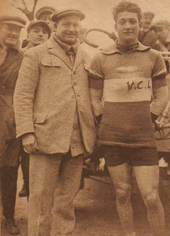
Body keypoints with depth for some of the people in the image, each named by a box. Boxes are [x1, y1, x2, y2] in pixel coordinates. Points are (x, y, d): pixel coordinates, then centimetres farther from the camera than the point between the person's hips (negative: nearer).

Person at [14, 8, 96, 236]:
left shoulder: (85, 58, 18)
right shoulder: (36, 55, 5)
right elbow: (22, 95, -1)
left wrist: (94, 133, 11)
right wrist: (26, 132, -10)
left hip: (78, 140, 4)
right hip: (47, 136, -4)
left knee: (67, 197, 11)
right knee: (41, 196, 2)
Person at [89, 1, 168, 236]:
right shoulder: (101, 59, 4)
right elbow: (94, 97, 9)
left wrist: (149, 119, 1)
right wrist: (104, 122, 2)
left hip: (144, 138, 0)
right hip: (112, 138, 1)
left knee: (151, 197, -2)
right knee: (122, 193, 10)